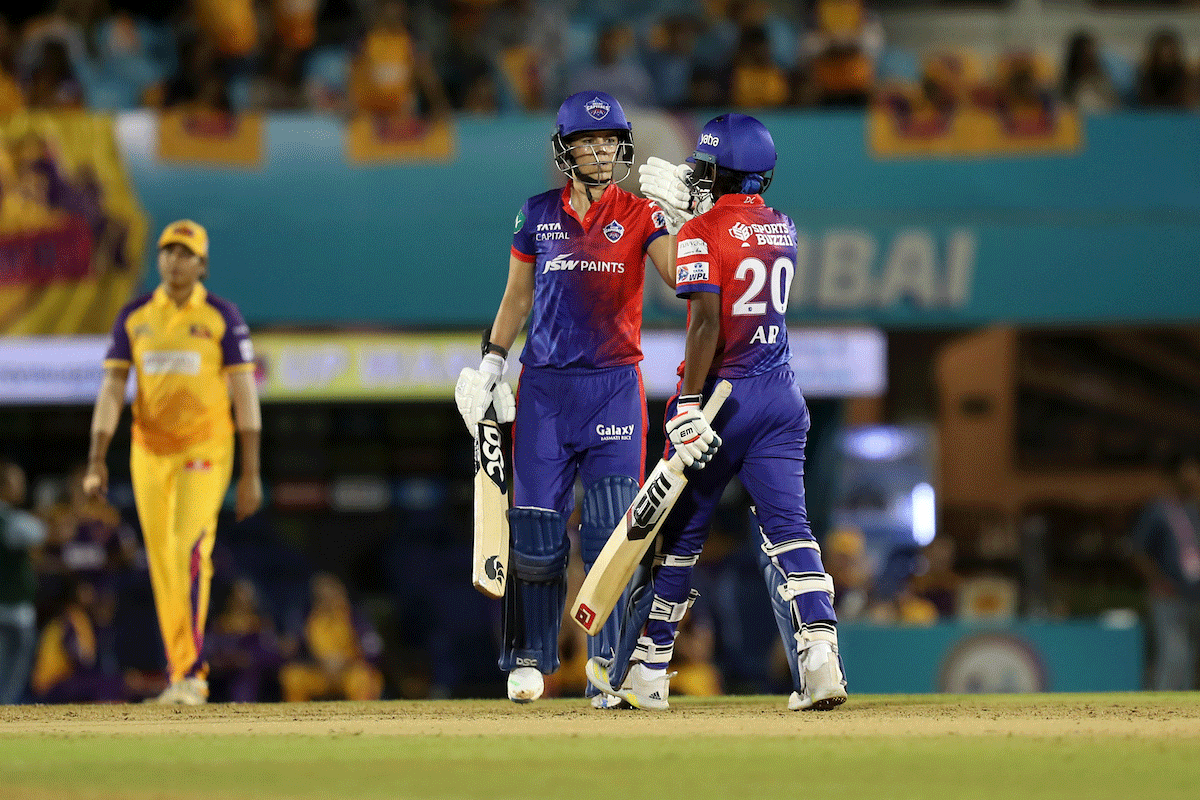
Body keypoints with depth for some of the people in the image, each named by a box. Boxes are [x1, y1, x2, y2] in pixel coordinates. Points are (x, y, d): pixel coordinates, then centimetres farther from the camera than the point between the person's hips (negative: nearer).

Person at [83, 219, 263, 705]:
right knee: (163, 565, 6)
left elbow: (245, 395, -4)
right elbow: (112, 389, 3)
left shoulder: (223, 317, -3)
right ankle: (180, 675, 16)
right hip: (149, 454, 4)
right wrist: (97, 459, -7)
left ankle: (191, 674, -20)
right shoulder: (134, 317, 6)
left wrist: (251, 473, -9)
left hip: (205, 451, -4)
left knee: (190, 548, -20)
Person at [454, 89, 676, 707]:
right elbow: (517, 295, 16)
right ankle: (528, 659, 12)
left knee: (612, 533, -7)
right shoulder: (538, 214, 7)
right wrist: (492, 362, 9)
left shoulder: (639, 216, 2)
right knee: (536, 530, 0)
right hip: (545, 385, 2)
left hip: (614, 385, -1)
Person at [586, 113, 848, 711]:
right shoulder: (784, 229, 10)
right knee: (785, 528, -3)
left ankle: (644, 670, 15)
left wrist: (690, 405, -22)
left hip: (723, 393, -5)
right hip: (782, 397, 5)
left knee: (680, 532, 7)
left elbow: (706, 320, -20)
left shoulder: (702, 232, -9)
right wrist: (691, 207, 33)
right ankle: (818, 654, -23)